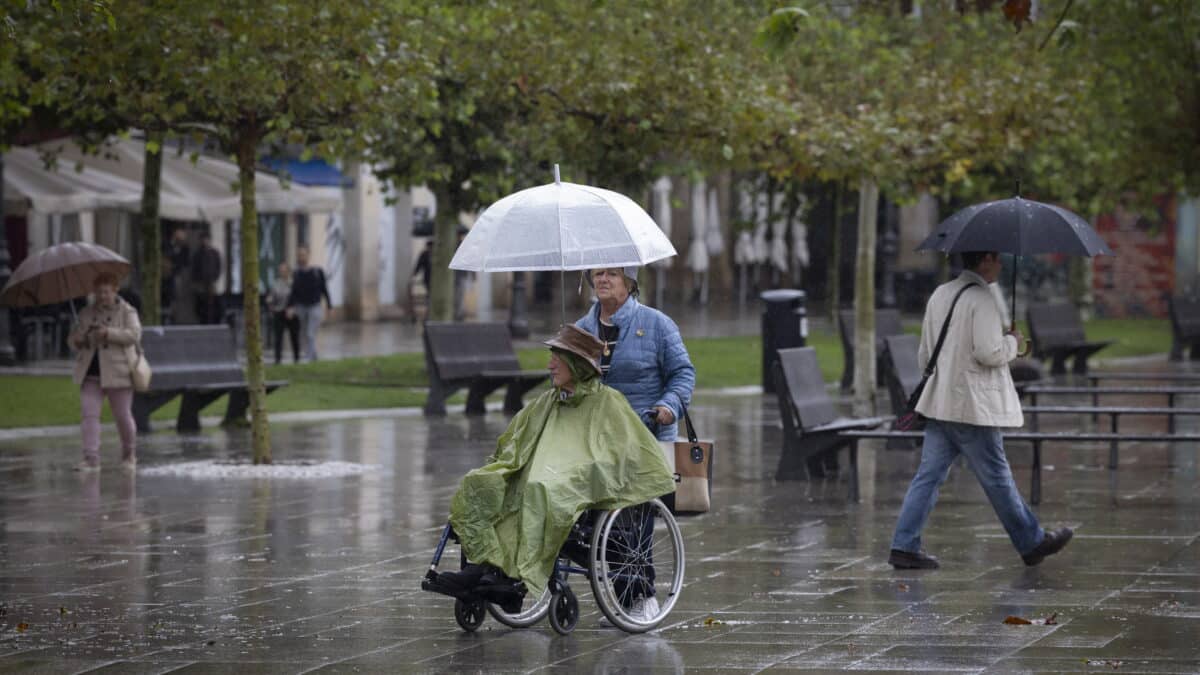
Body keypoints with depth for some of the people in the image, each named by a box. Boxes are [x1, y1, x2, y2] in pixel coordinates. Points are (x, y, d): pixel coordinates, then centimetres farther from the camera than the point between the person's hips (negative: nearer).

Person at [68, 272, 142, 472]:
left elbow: (134, 335, -13)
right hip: (90, 374, 4)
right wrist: (77, 339, -8)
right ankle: (91, 458, -12)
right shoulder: (87, 313, 13)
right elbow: (73, 339, 16)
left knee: (123, 416, 4)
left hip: (117, 372, -3)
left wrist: (109, 333, -24)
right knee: (89, 414, -10)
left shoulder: (127, 311, 0)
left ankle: (129, 455, 25)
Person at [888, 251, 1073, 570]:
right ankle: (1031, 543, 17)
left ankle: (904, 546, 0)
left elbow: (925, 354, 18)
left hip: (939, 402, 7)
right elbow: (988, 352, -22)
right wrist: (1012, 342, -3)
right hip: (974, 406, -7)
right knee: (997, 478, 4)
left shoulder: (939, 295, 12)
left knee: (929, 476, 5)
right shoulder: (982, 299, -15)